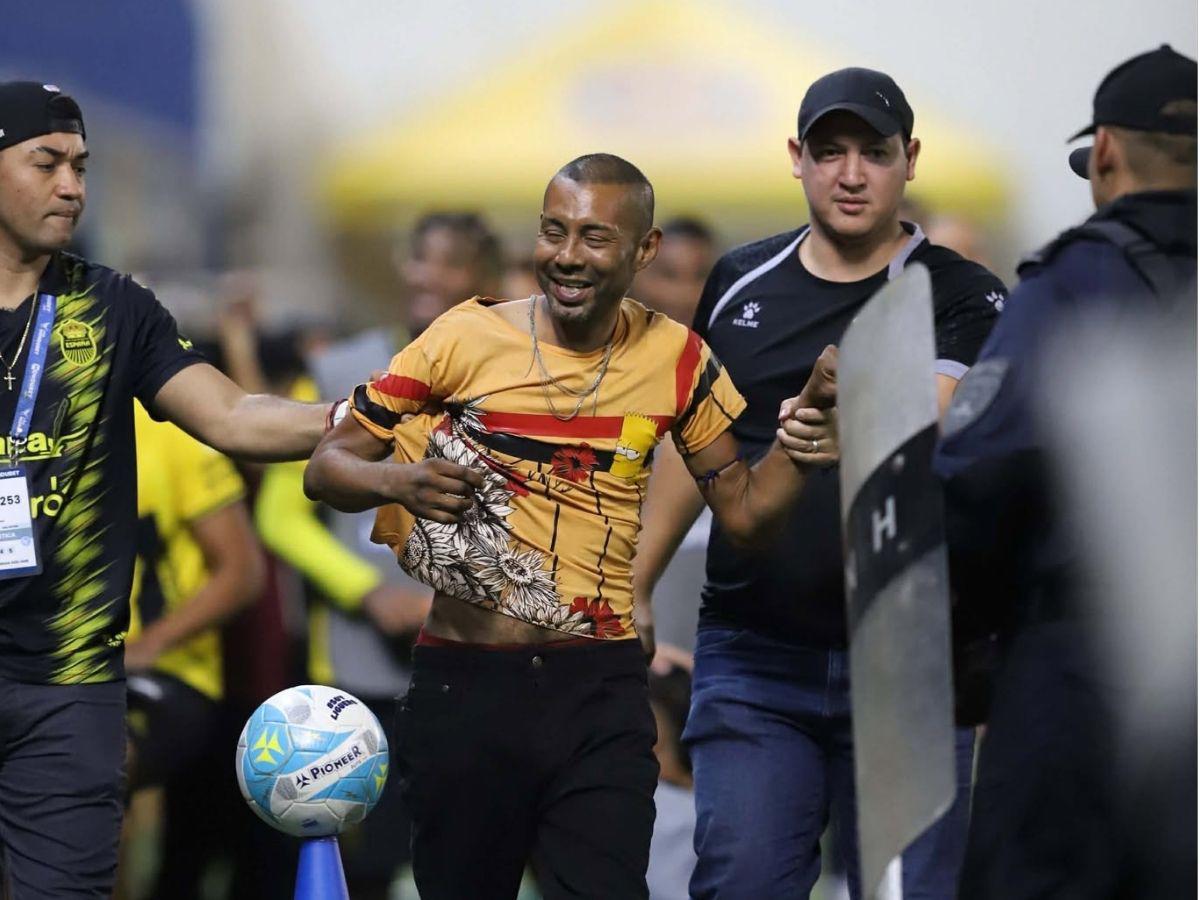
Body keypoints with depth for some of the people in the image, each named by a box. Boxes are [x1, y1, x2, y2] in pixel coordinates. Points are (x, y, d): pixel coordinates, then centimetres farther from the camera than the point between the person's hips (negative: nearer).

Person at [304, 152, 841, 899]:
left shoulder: (676, 360, 2)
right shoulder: (470, 337, -4)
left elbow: (744, 510, 9)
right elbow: (328, 467, -1)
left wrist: (799, 451, -11)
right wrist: (400, 483, -23)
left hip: (601, 695, 1)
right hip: (464, 685, -1)